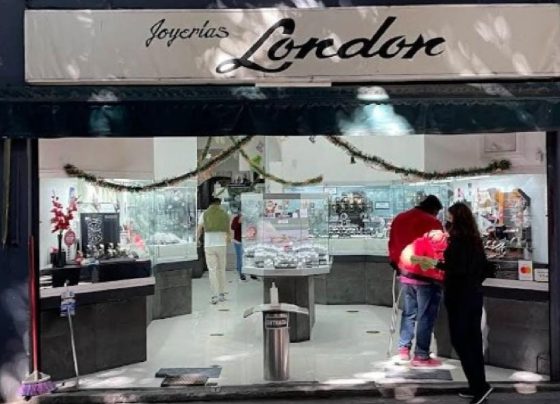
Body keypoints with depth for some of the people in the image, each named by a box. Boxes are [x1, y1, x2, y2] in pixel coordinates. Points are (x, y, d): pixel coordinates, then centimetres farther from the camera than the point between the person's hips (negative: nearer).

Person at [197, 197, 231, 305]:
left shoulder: (205, 214, -1)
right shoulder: (224, 214, 3)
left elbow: (199, 230, 6)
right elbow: (228, 232, 10)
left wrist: (197, 239, 28)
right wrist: (228, 240, 31)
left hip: (209, 246, -1)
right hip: (222, 245, 2)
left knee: (212, 271, 0)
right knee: (221, 270, 12)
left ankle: (215, 296, -5)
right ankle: (222, 294, 18)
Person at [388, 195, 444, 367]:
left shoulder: (399, 219, 8)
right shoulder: (433, 223, -13)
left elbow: (392, 246, 15)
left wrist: (397, 266, 25)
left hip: (405, 274, 6)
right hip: (426, 276, -6)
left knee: (408, 312, 18)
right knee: (426, 316, 1)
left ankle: (403, 349, 20)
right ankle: (421, 356, 5)